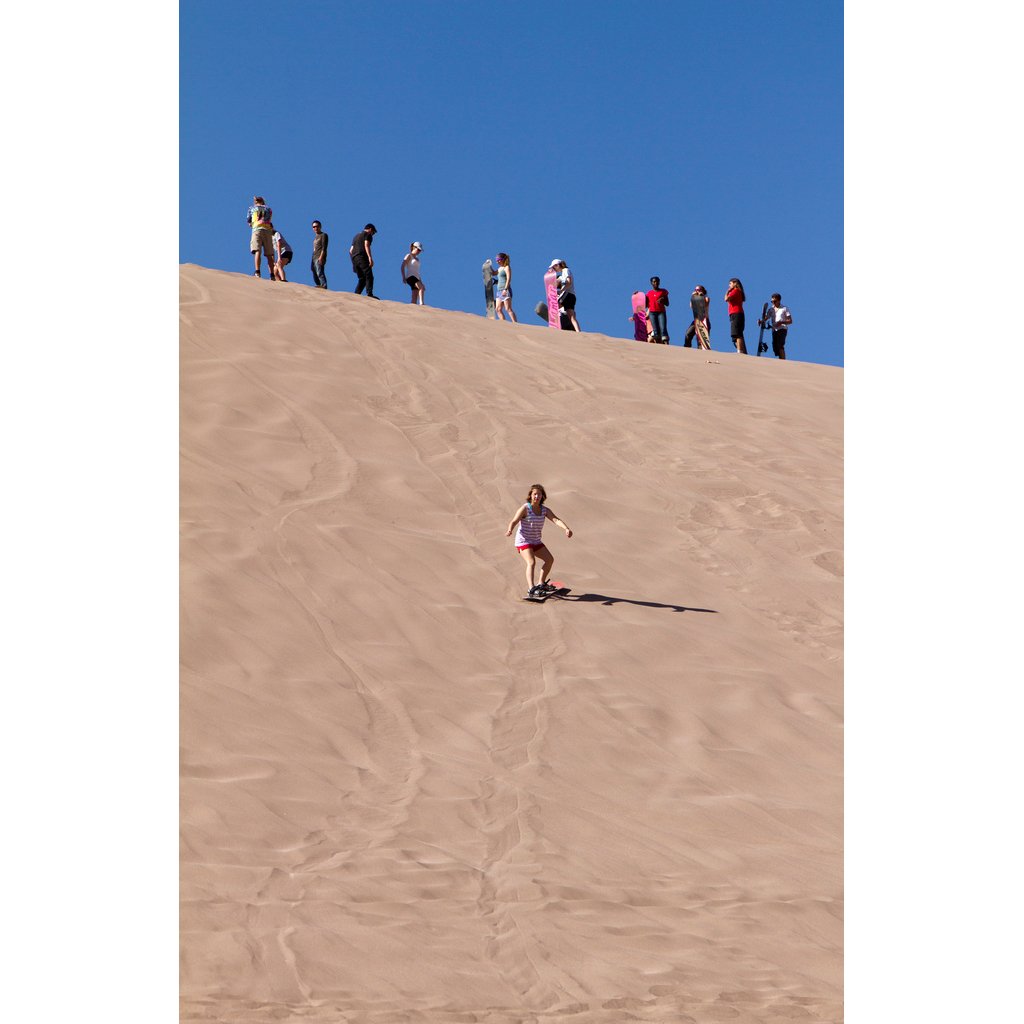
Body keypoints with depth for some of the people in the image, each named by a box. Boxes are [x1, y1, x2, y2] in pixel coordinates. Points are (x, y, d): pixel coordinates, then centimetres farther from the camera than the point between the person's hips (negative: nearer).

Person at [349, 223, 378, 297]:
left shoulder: (356, 236, 30)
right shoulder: (368, 235, 6)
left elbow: (351, 250, 27)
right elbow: (366, 245, -12)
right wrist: (370, 258, -21)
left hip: (354, 258, 8)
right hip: (362, 257, -8)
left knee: (362, 278, 10)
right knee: (369, 276, -14)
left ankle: (356, 295, 0)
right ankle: (369, 294, -29)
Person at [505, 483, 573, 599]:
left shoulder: (545, 510, 0)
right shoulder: (525, 508, -16)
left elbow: (555, 520, -15)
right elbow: (514, 521, -26)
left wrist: (566, 528, -33)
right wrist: (509, 530, -48)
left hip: (536, 541, 8)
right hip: (523, 541, -8)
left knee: (550, 559, 16)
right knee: (531, 562, -27)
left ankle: (541, 584, 33)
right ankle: (531, 590, -38)